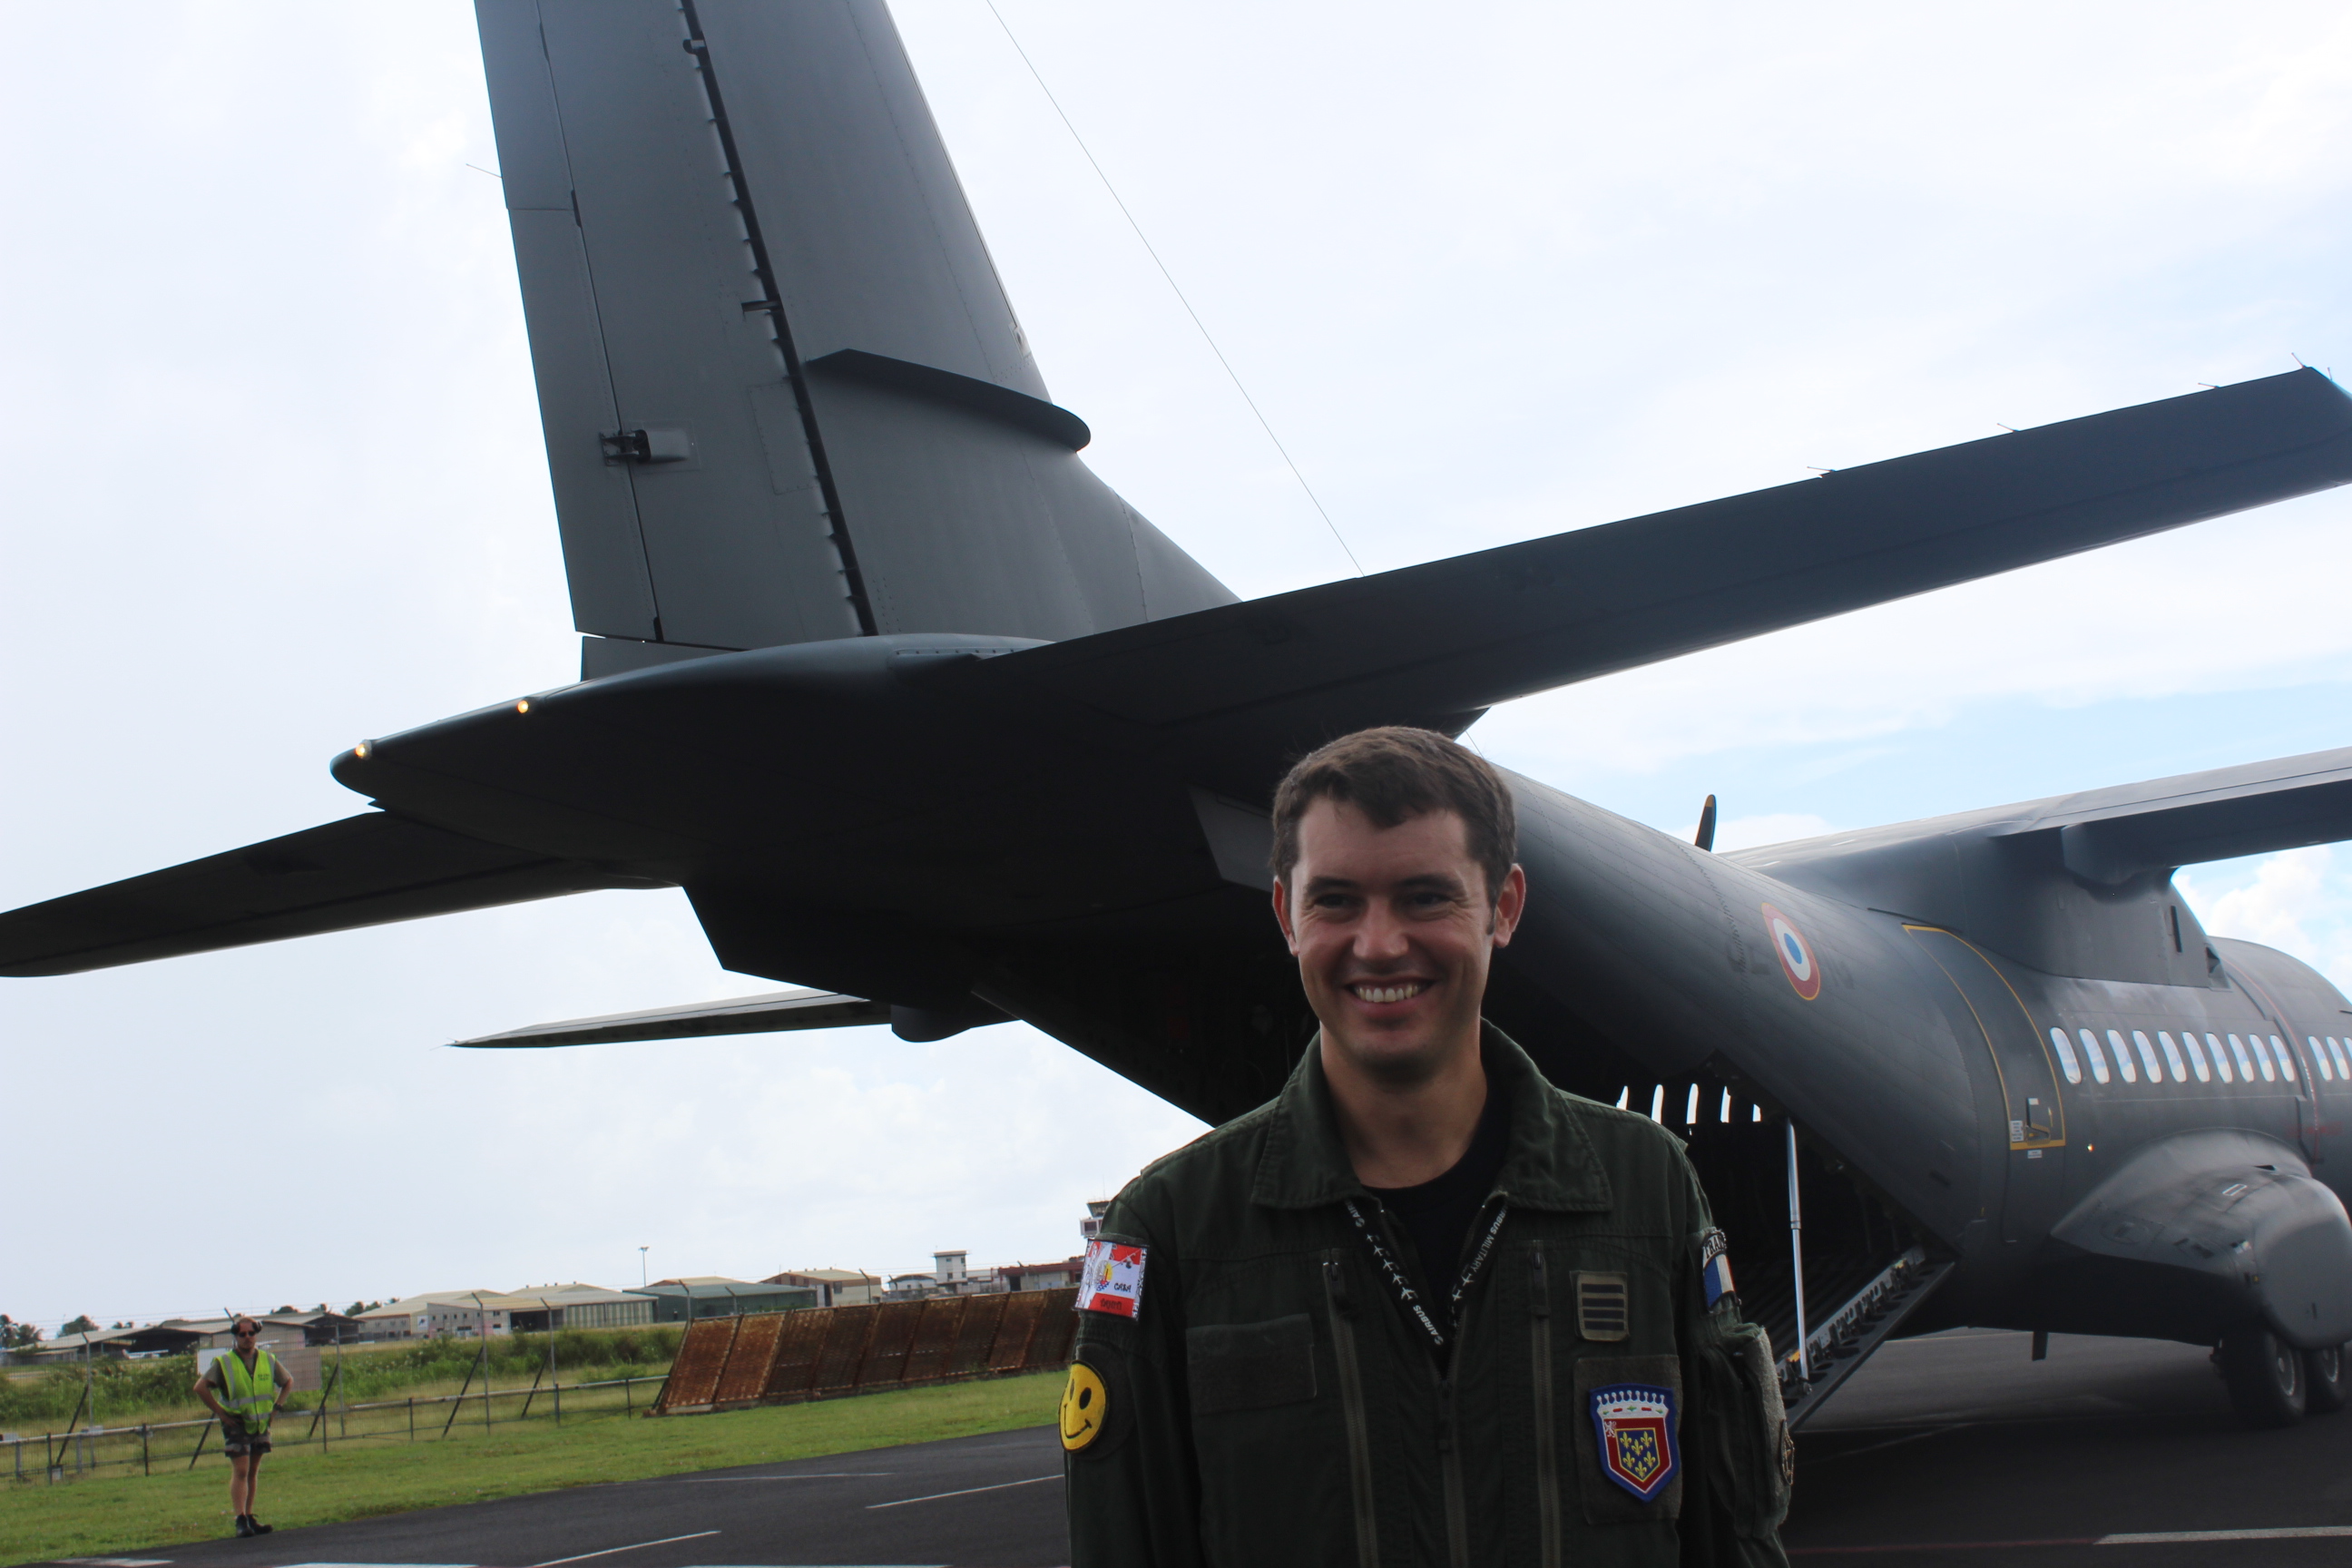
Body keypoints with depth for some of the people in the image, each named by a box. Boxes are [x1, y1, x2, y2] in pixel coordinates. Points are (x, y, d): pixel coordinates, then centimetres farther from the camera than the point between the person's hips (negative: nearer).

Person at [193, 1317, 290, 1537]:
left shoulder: (268, 1361, 2)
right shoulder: (224, 1363, -11)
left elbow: (288, 1381, 17)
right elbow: (201, 1387, -17)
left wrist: (276, 1406, 6)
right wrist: (220, 1412, -16)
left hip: (260, 1424, 5)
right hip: (236, 1425, -5)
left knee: (253, 1472, 11)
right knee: (240, 1471, -12)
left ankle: (249, 1518, 17)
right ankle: (240, 1521, -16)